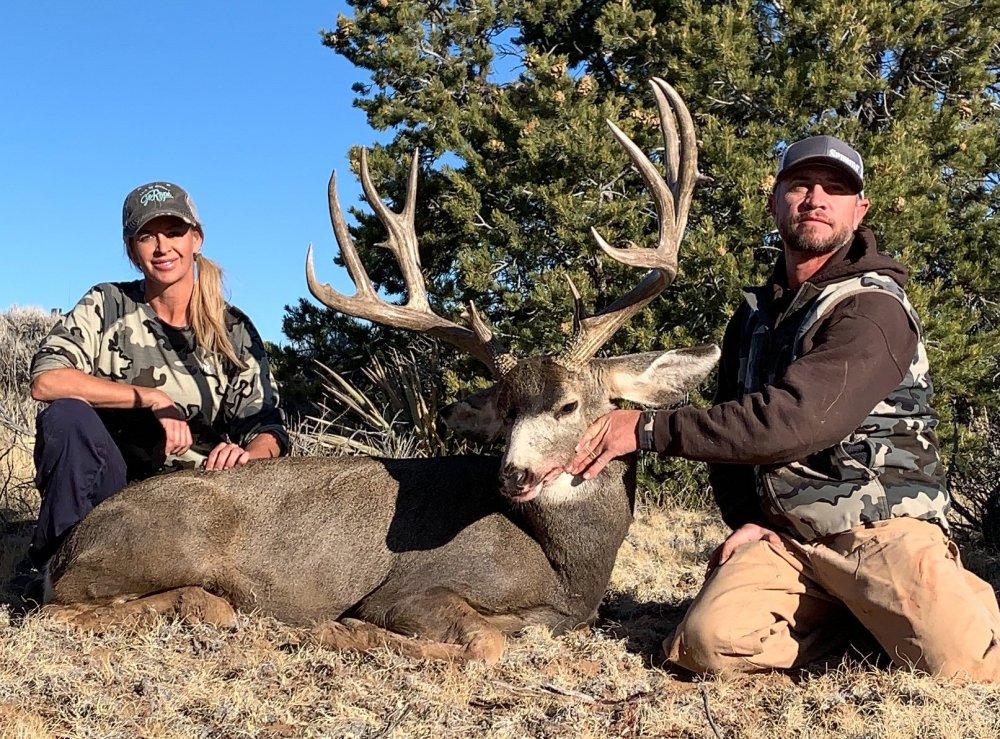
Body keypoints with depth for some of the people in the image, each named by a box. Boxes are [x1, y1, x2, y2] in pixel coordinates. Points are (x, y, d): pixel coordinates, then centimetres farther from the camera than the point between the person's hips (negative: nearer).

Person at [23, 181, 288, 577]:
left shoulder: (234, 331, 2)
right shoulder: (108, 306, -1)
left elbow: (268, 431, -3)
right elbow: (46, 380, -16)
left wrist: (246, 454, -28)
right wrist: (152, 399, -22)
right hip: (111, 483, -1)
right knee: (67, 415, -28)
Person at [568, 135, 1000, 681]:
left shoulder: (873, 308, -11)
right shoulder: (752, 319, 13)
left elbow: (796, 419, -24)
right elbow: (730, 429, 19)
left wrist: (649, 429, -22)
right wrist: (746, 520, 0)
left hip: (879, 530, -5)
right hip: (783, 536, 5)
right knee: (711, 642, -21)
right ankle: (844, 614, 7)